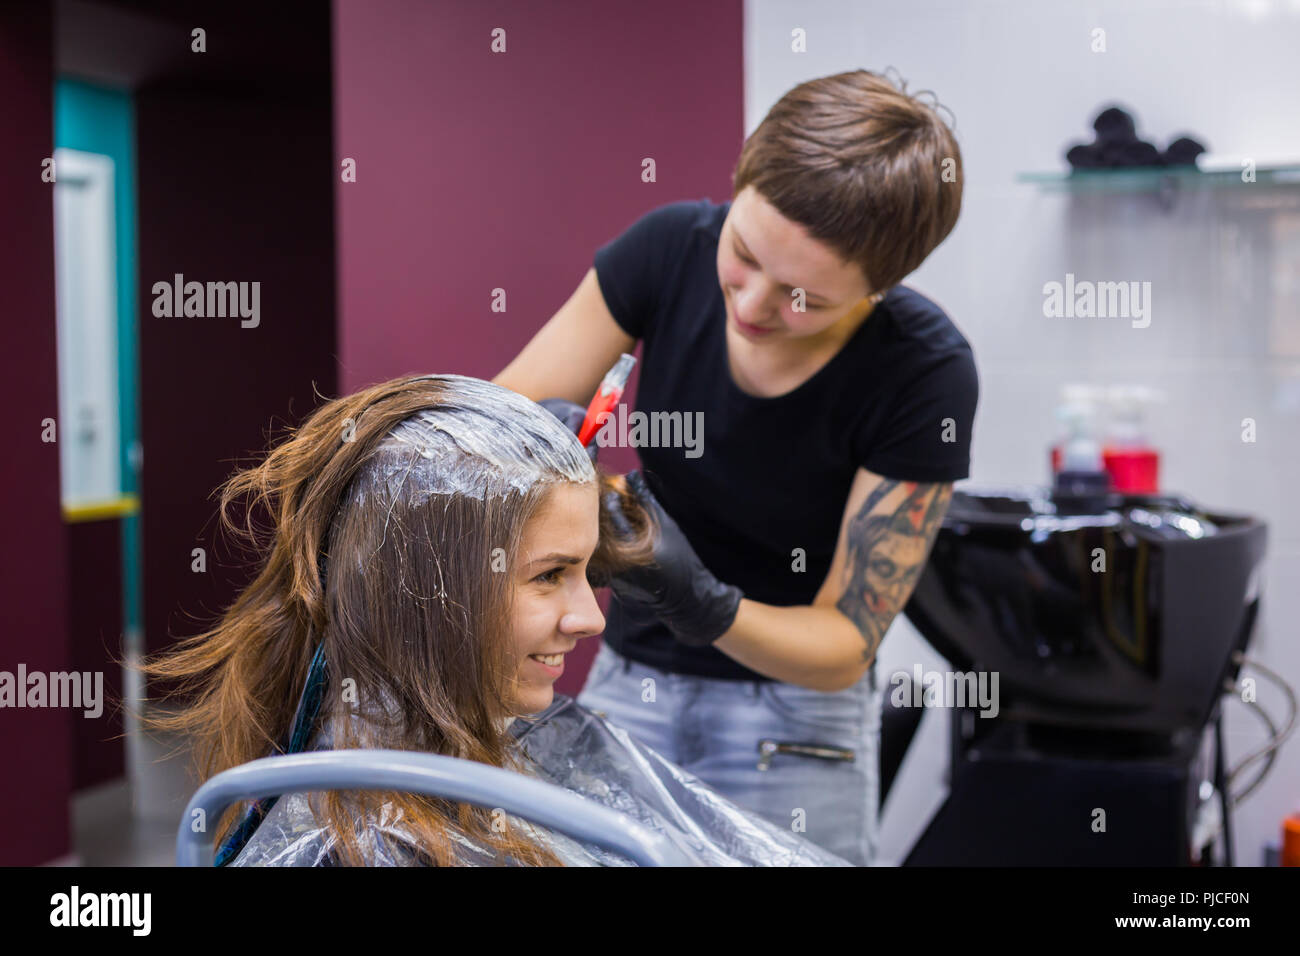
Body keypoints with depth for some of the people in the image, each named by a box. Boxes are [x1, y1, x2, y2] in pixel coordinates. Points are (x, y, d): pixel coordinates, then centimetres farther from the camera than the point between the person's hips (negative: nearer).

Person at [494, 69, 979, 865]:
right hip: (628, 681, 3)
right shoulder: (671, 251, -15)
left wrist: (701, 603, -36)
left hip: (793, 709, -3)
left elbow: (845, 646, -17)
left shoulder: (926, 372, -23)